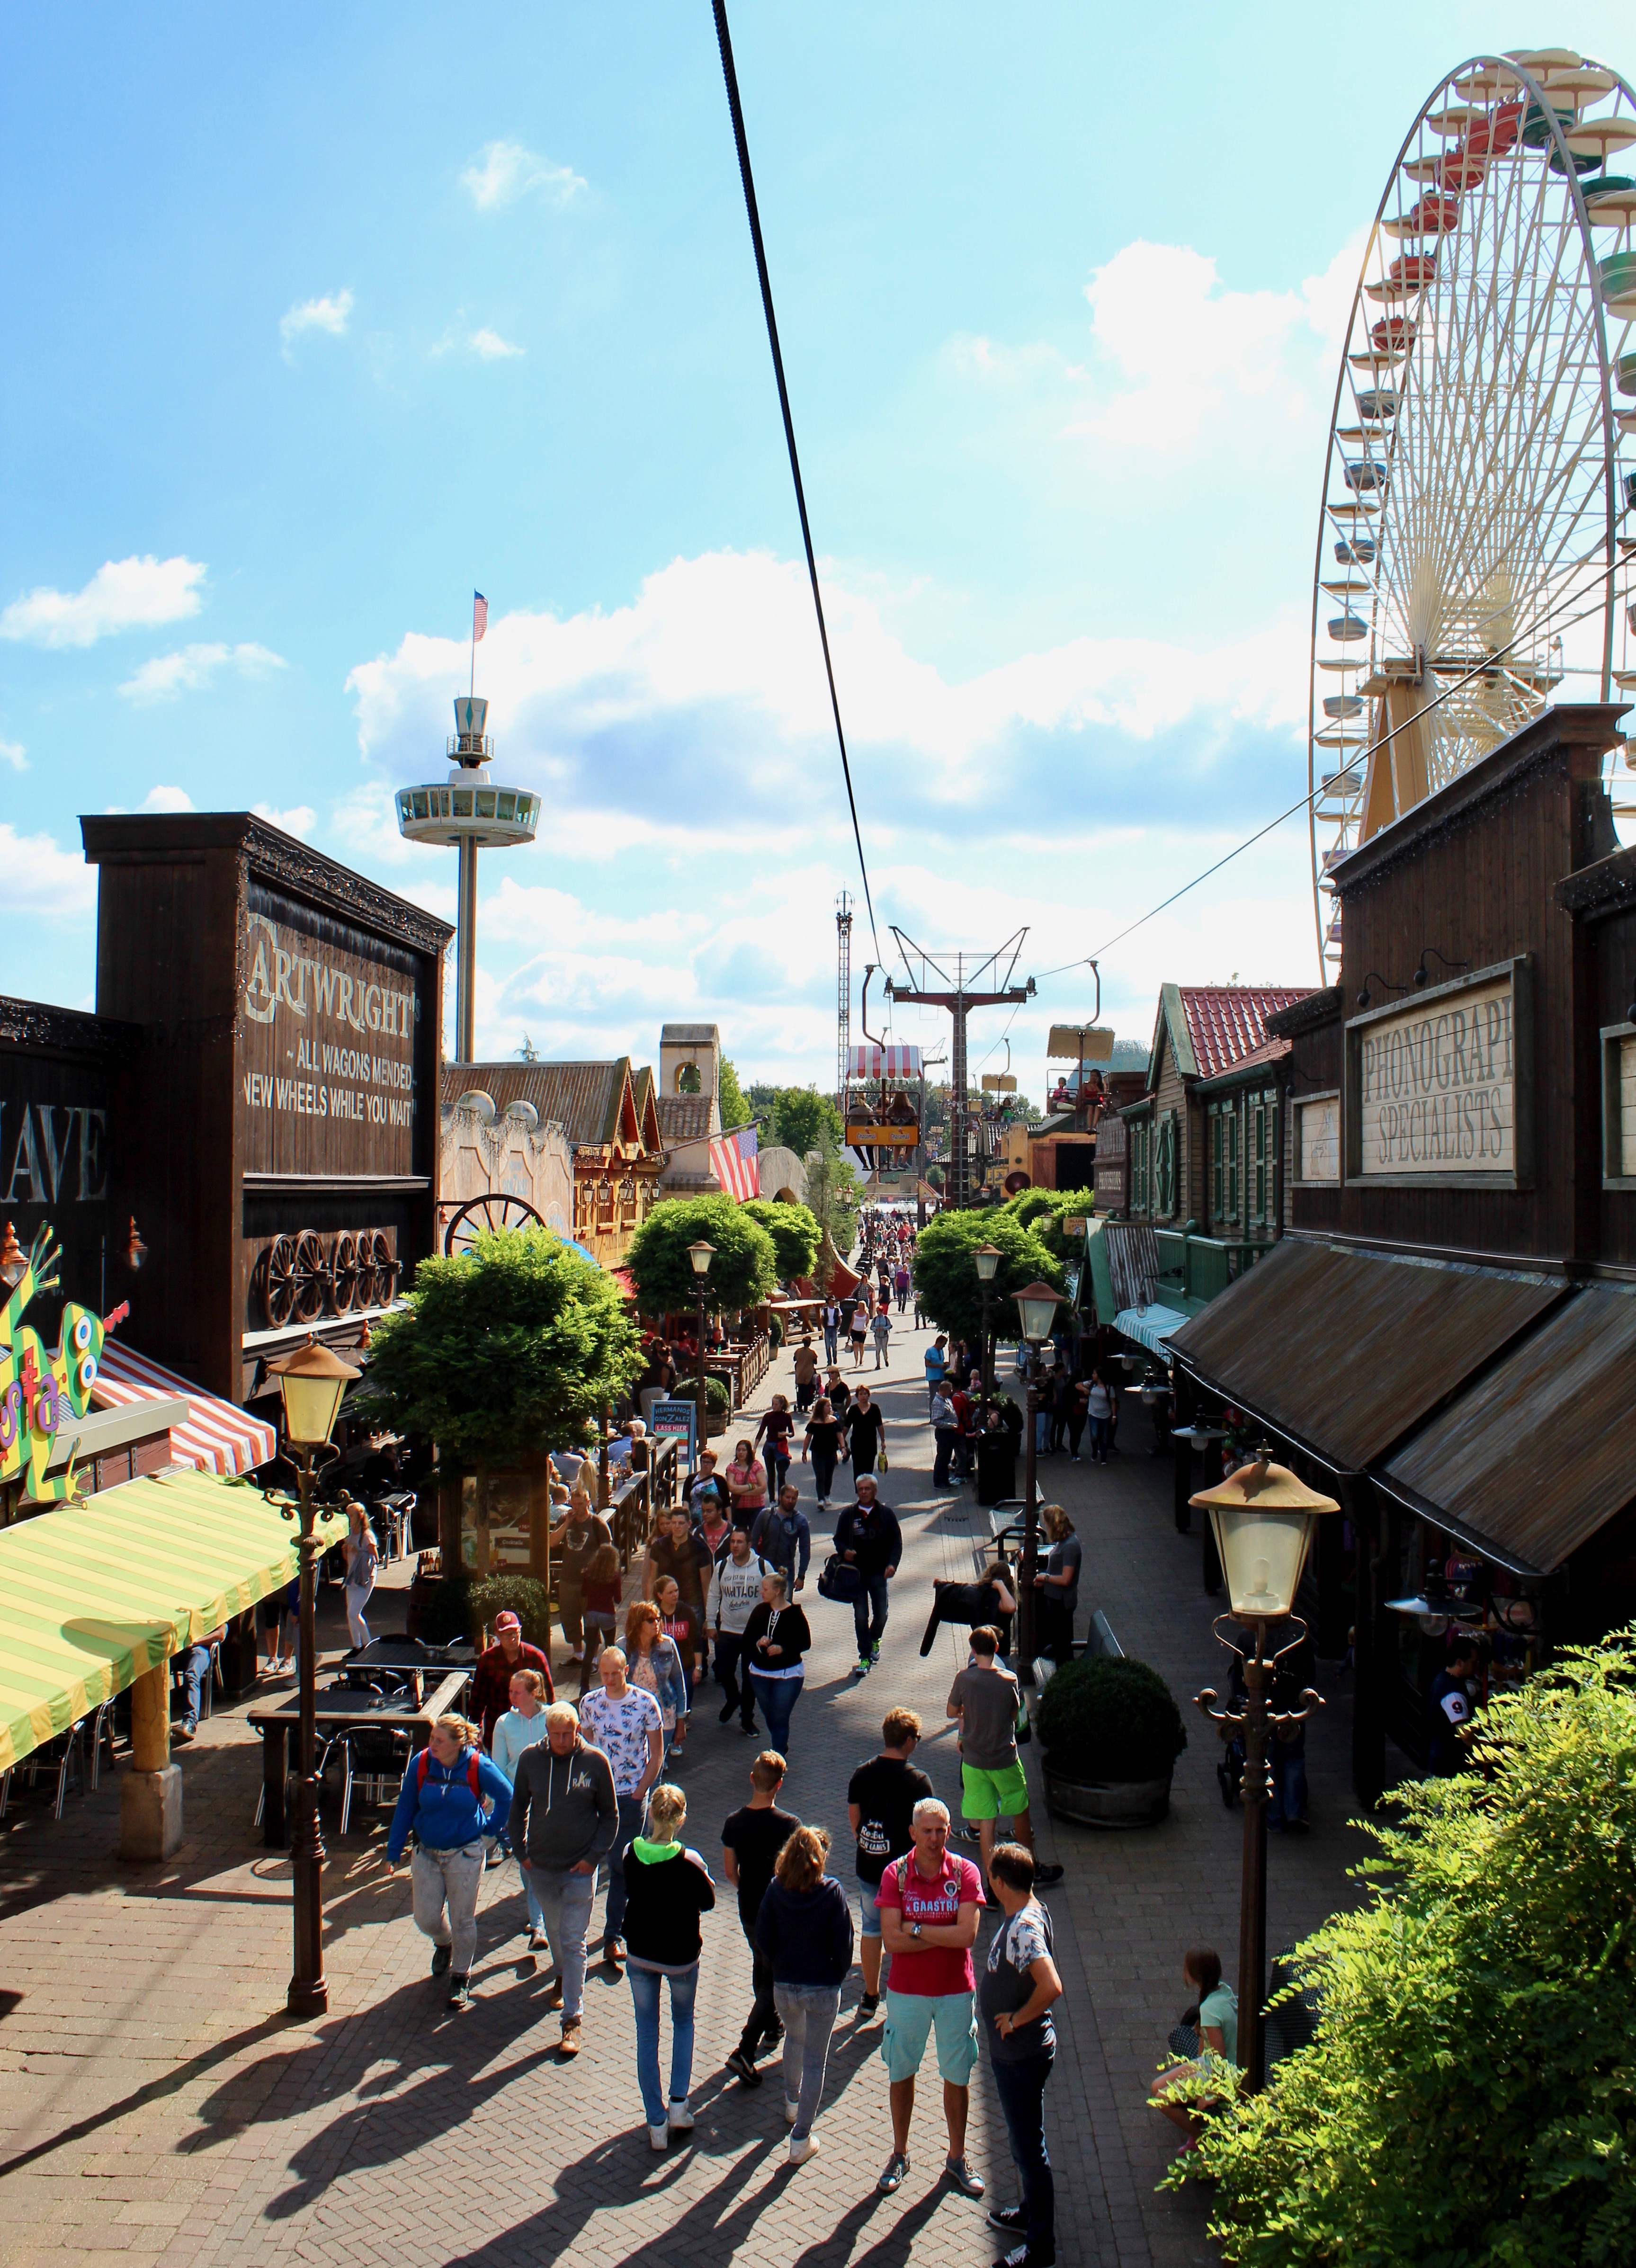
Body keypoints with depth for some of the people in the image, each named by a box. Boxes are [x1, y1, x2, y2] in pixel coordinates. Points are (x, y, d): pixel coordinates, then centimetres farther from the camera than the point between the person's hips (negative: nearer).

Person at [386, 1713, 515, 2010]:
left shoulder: (479, 1767, -17)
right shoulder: (421, 1764, -11)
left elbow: (506, 1795, -1)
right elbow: (405, 1808, -1)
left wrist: (494, 1827, 0)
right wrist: (394, 1850, 1)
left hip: (465, 1854, -2)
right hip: (427, 1853, 2)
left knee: (463, 1921, 5)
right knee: (426, 1919, 8)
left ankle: (461, 1977, 26)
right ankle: (444, 1944, 43)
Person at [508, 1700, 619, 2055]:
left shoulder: (595, 1762, -11)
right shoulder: (531, 1758, -7)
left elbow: (610, 1815, -2)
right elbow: (518, 1808, 6)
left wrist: (594, 1856, -9)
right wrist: (521, 1852, 2)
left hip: (580, 1869, -3)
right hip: (541, 1866, 3)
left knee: (574, 1942, -2)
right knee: (552, 1929, 22)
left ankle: (572, 2019, 3)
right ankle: (562, 1977, 50)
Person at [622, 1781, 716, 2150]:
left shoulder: (631, 1853, -14)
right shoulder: (689, 1862, -25)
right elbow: (708, 1902, -8)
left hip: (640, 1954, 2)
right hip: (681, 1956, -2)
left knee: (647, 2034, 15)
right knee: (683, 2023, 24)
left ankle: (656, 2122, 18)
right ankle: (679, 2104, 17)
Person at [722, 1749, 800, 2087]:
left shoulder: (735, 1822, -9)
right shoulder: (788, 1824, -22)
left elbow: (730, 1871, 2)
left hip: (748, 1910, 5)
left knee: (761, 1967, 27)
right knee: (775, 1980, 5)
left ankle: (772, 2027, 45)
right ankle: (744, 2052, -4)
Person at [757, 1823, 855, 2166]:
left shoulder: (776, 1889, -9)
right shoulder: (831, 1892, -16)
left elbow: (763, 1938, -5)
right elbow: (843, 1942, -13)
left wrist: (780, 1969, 11)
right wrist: (837, 1977, 2)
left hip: (784, 1986, 3)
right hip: (823, 1988, -3)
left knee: (794, 2038, 31)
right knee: (815, 2061, 9)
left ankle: (793, 2103, 49)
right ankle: (801, 2139, 9)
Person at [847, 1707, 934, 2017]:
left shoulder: (862, 1774, -4)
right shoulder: (917, 1781, -19)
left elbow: (854, 1818, 6)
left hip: (868, 1867, 4)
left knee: (871, 1930, 18)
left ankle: (870, 1997, 29)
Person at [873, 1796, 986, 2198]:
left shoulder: (965, 1873, -10)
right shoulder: (895, 1874, -10)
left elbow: (968, 1934, -20)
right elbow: (892, 1941, -17)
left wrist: (917, 1930, -18)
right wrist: (944, 1936, -19)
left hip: (956, 1990, 0)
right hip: (906, 1991, 0)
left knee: (957, 2077, 12)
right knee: (901, 2074, 14)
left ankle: (957, 2159, 30)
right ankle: (899, 2155, 33)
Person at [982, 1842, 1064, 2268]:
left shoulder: (1024, 1929, -29)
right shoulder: (1029, 1912, 2)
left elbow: (1051, 1987, -40)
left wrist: (1017, 2019, -25)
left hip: (1022, 2053, -10)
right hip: (1011, 2050, 10)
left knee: (1028, 2146, 4)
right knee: (1024, 2141, 24)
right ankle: (1031, 2212, 41)